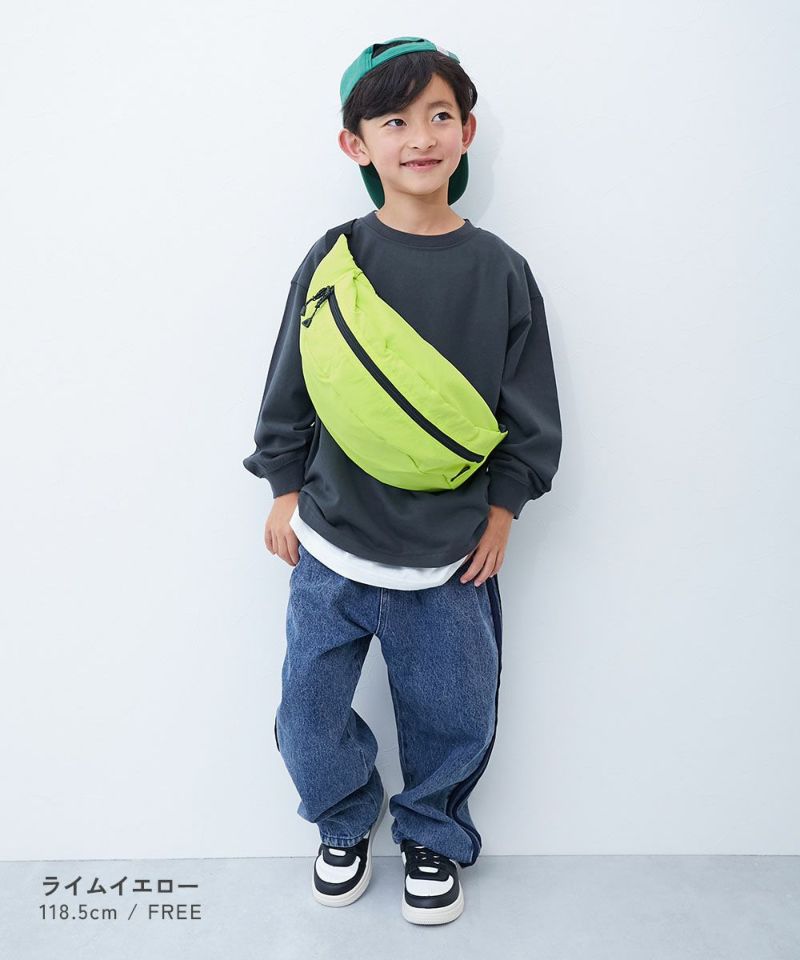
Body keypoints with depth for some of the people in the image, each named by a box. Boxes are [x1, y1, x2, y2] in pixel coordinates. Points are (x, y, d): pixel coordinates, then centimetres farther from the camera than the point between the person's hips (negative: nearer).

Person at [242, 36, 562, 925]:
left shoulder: (499, 269, -4)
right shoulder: (334, 259, -4)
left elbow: (529, 415, 3)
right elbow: (288, 391, 4)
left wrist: (499, 515, 2)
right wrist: (284, 493, 5)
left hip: (450, 559, 0)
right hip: (331, 551, 1)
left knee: (452, 718, 13)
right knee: (308, 717, 11)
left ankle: (432, 835, 43)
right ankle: (347, 820, 43)